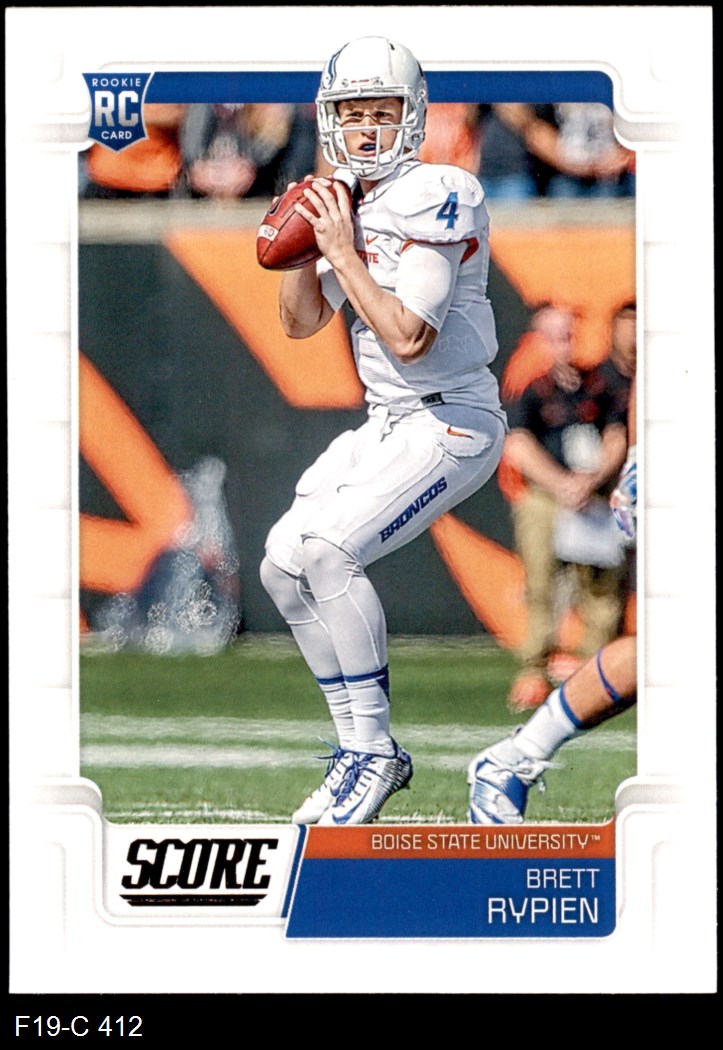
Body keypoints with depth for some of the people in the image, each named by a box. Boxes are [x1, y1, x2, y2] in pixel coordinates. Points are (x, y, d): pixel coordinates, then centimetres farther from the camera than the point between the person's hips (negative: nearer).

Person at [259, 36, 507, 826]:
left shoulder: (433, 200, -17)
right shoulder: (348, 202, 9)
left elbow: (409, 336, -23)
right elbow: (300, 323, 13)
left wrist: (343, 251, -19)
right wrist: (306, 243, -3)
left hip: (451, 425, -9)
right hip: (388, 425, 9)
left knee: (330, 550, -23)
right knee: (285, 565, 3)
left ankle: (373, 752, -13)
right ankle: (359, 751, 12)